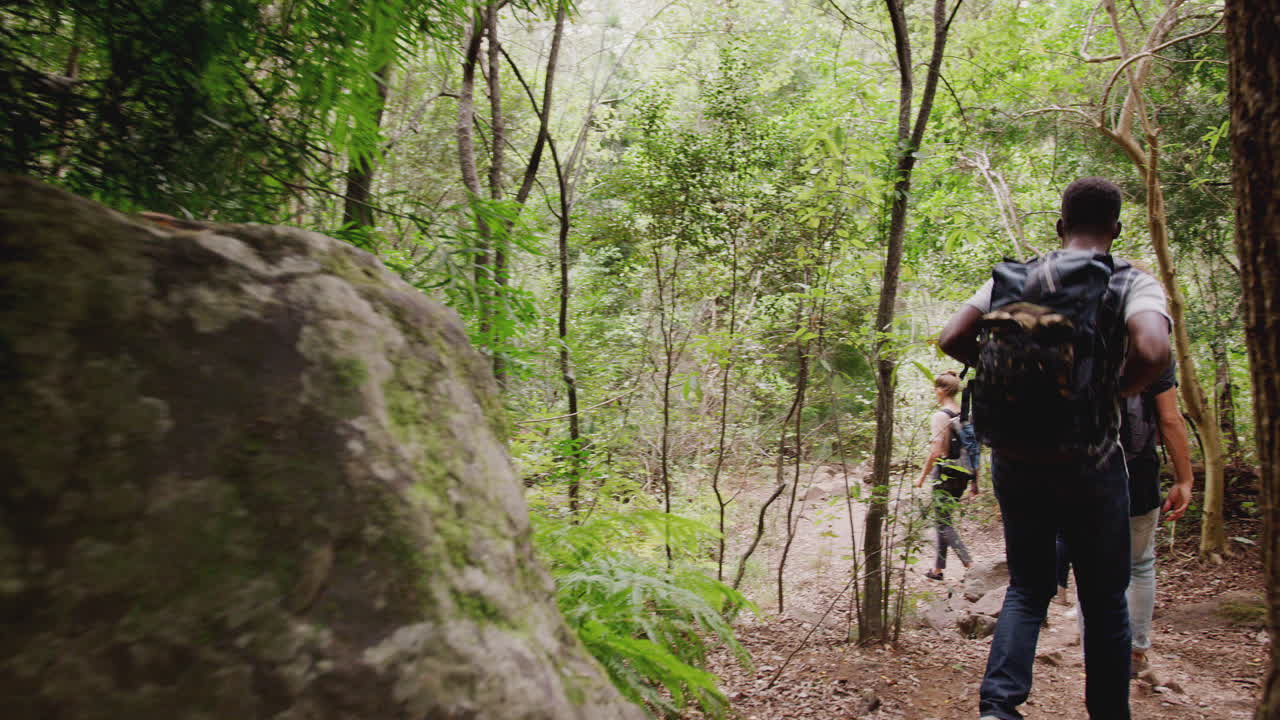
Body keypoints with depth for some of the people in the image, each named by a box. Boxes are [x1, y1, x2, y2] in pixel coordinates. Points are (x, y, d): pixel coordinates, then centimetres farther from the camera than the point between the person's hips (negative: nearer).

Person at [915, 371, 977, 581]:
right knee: (943, 519, 17)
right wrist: (974, 479, 16)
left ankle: (970, 565, -11)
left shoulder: (940, 416, -14)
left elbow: (935, 452, -17)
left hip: (945, 473, -8)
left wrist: (922, 476, -7)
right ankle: (938, 568, 23)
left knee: (943, 522, 0)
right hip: (963, 474, 8)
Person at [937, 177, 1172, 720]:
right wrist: (1117, 391, -7)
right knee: (1104, 599, 16)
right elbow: (1152, 352, -25)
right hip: (1087, 465, -3)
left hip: (1014, 462, 3)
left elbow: (952, 340, -5)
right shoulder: (1134, 284, -6)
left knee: (1028, 587, 17)